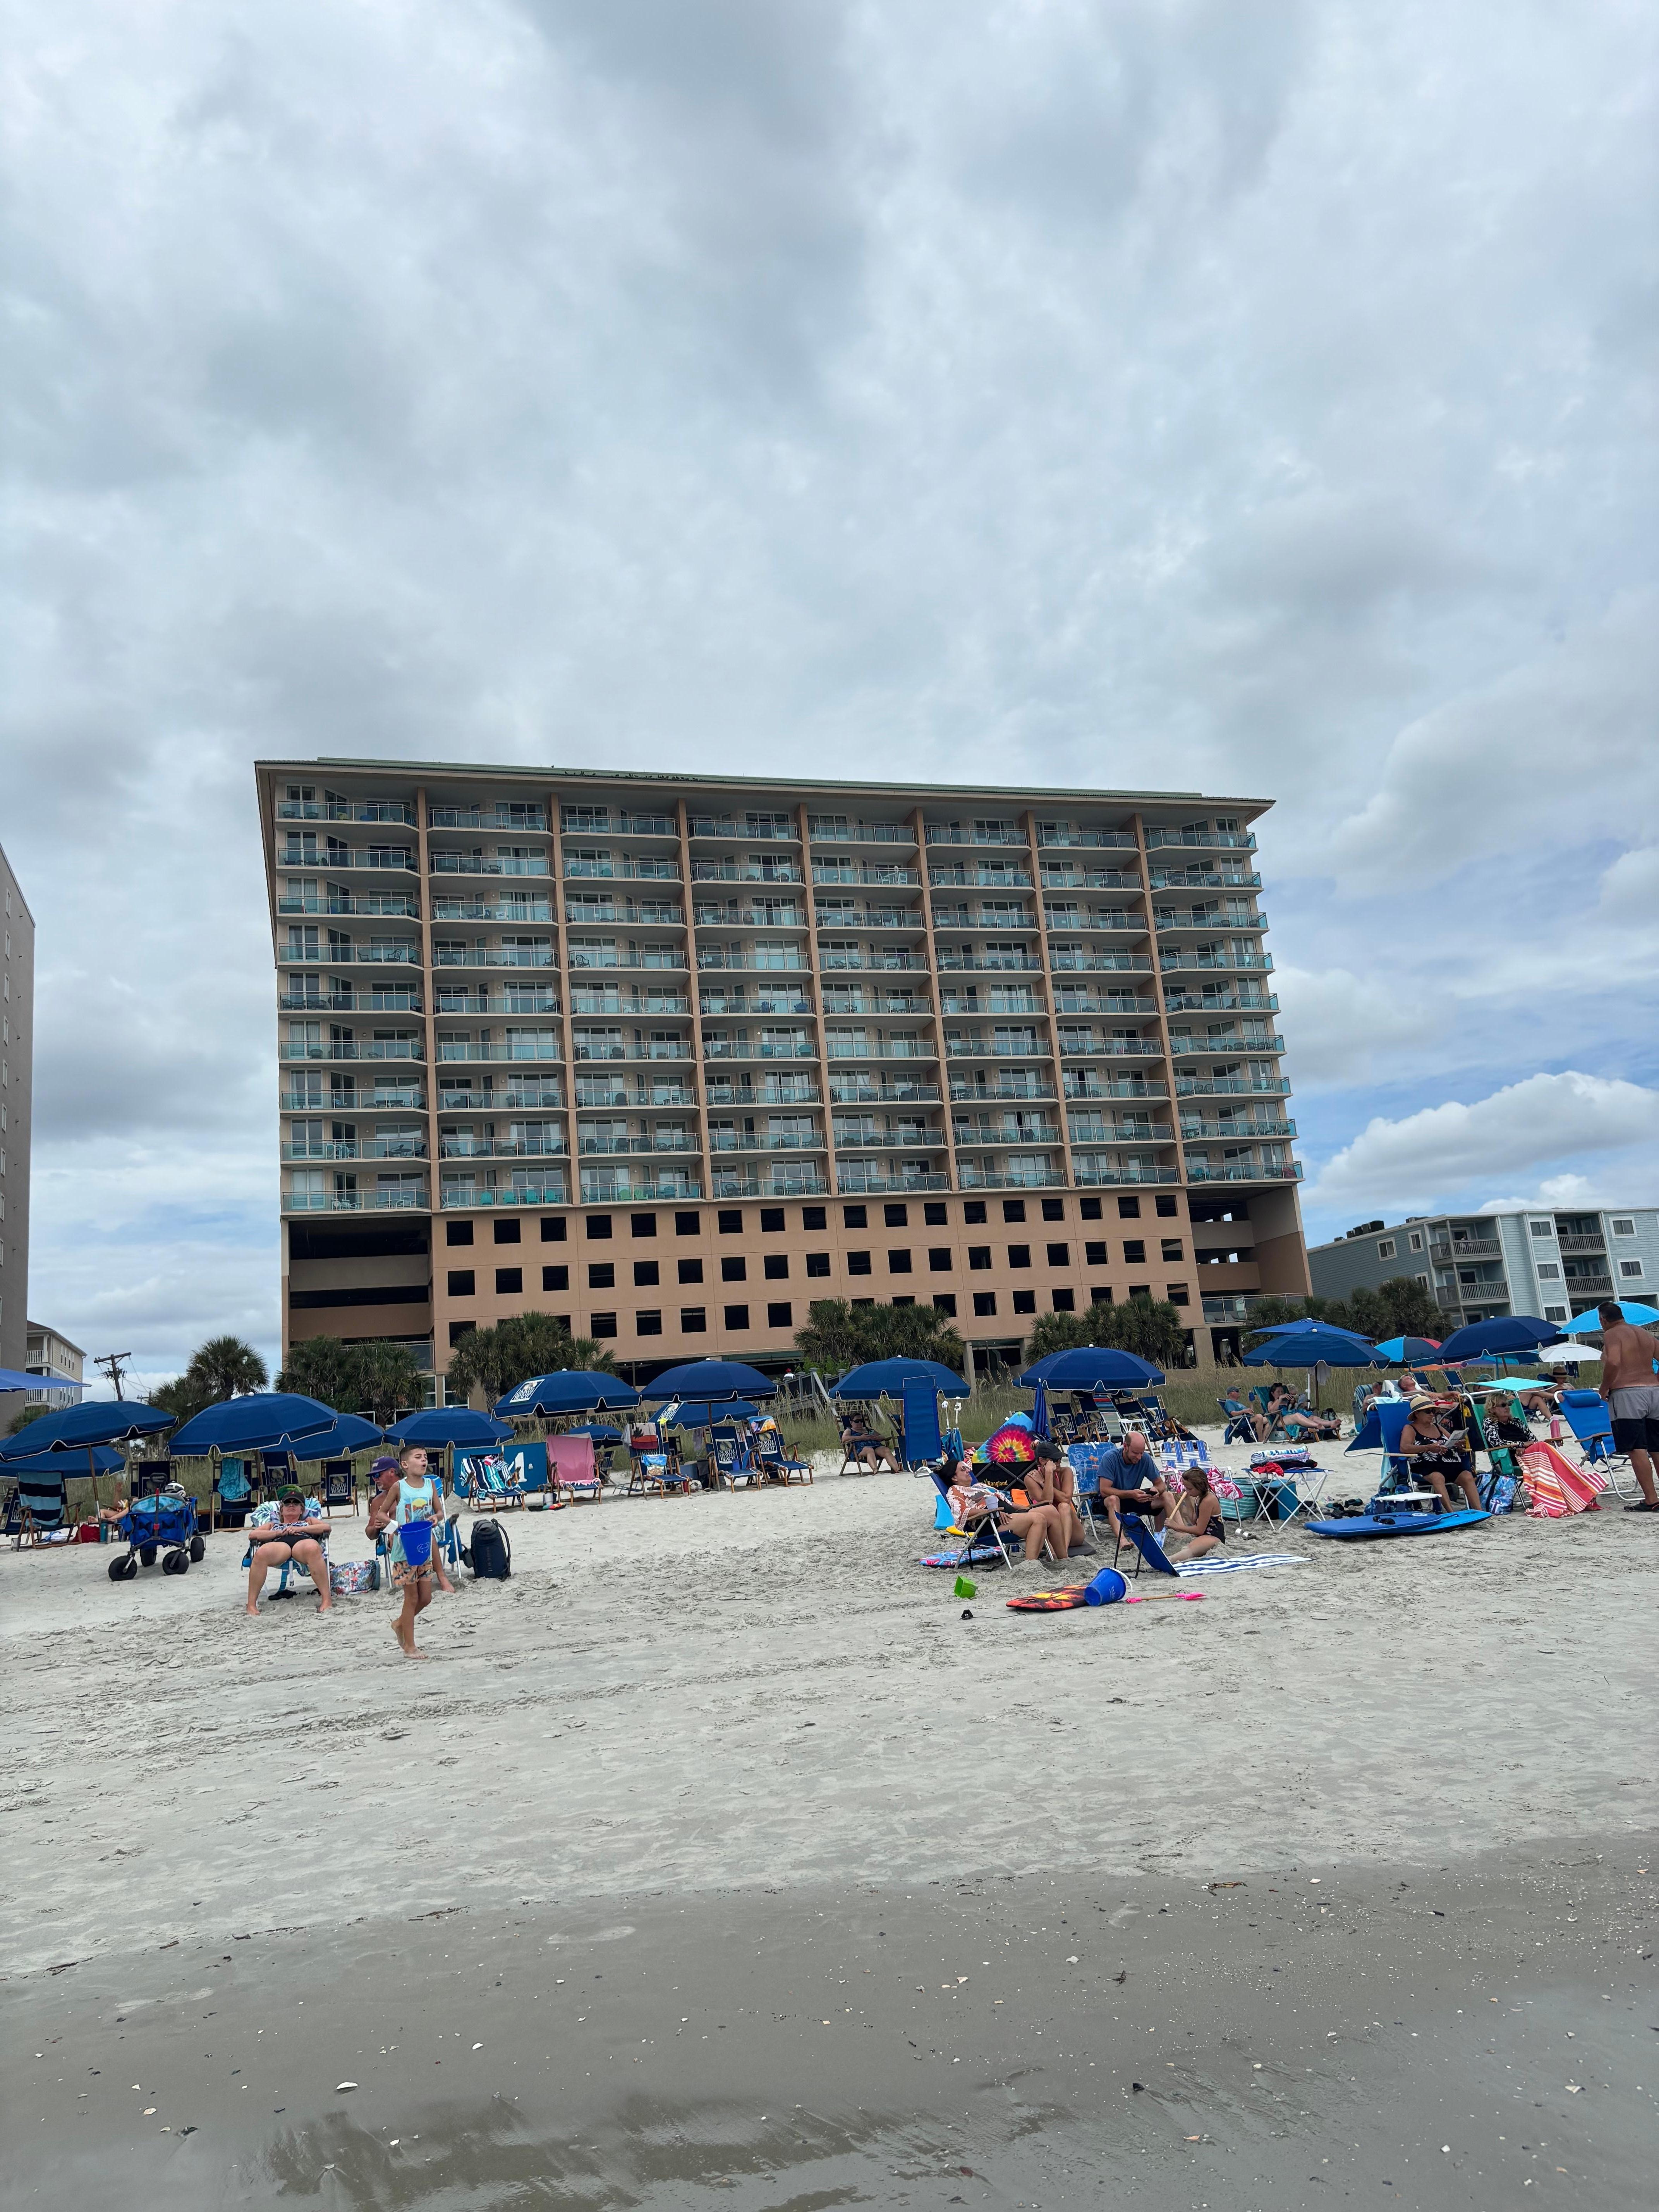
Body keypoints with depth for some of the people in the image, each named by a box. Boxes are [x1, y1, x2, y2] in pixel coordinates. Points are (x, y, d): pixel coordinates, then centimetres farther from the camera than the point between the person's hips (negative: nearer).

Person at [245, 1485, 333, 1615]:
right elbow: (252, 1535, 22)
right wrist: (279, 1532, 7)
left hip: (304, 1542, -1)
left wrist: (300, 1529, 6)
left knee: (313, 1548, -42)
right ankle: (252, 1605, -38)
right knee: (261, 1553, -39)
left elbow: (326, 1527, 19)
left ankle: (327, 1600, -46)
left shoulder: (309, 1521, 39)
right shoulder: (272, 1524, 41)